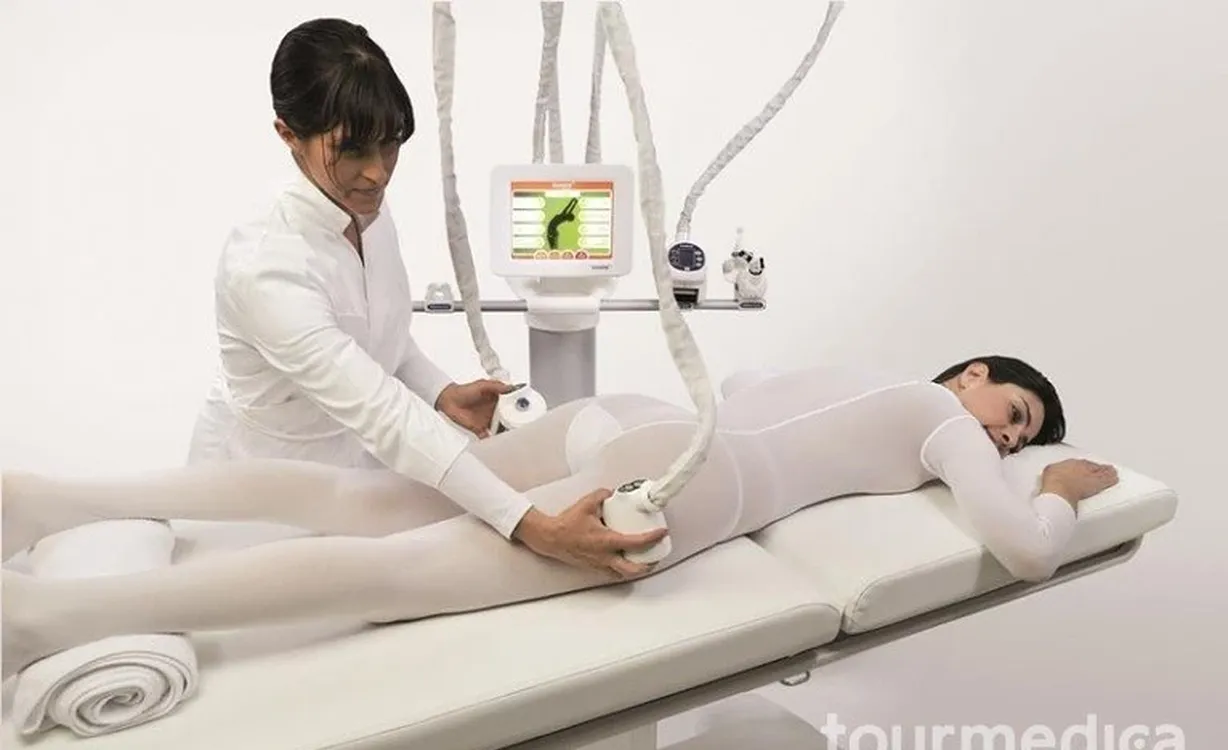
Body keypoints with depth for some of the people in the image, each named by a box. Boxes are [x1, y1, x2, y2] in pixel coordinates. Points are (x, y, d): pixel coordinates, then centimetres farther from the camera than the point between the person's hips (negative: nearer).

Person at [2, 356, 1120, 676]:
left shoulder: (863, 377, 36)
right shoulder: (944, 417, 16)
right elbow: (1027, 550, 5)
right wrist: (1065, 490, 25)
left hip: (618, 417, 8)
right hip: (680, 475, -7)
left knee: (357, 500, 1)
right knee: (398, 569, -19)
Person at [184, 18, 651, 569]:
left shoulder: (370, 214, -8)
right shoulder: (263, 268, -30)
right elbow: (382, 415, -39)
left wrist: (442, 394, -11)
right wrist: (530, 527, -44)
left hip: (355, 471, 6)